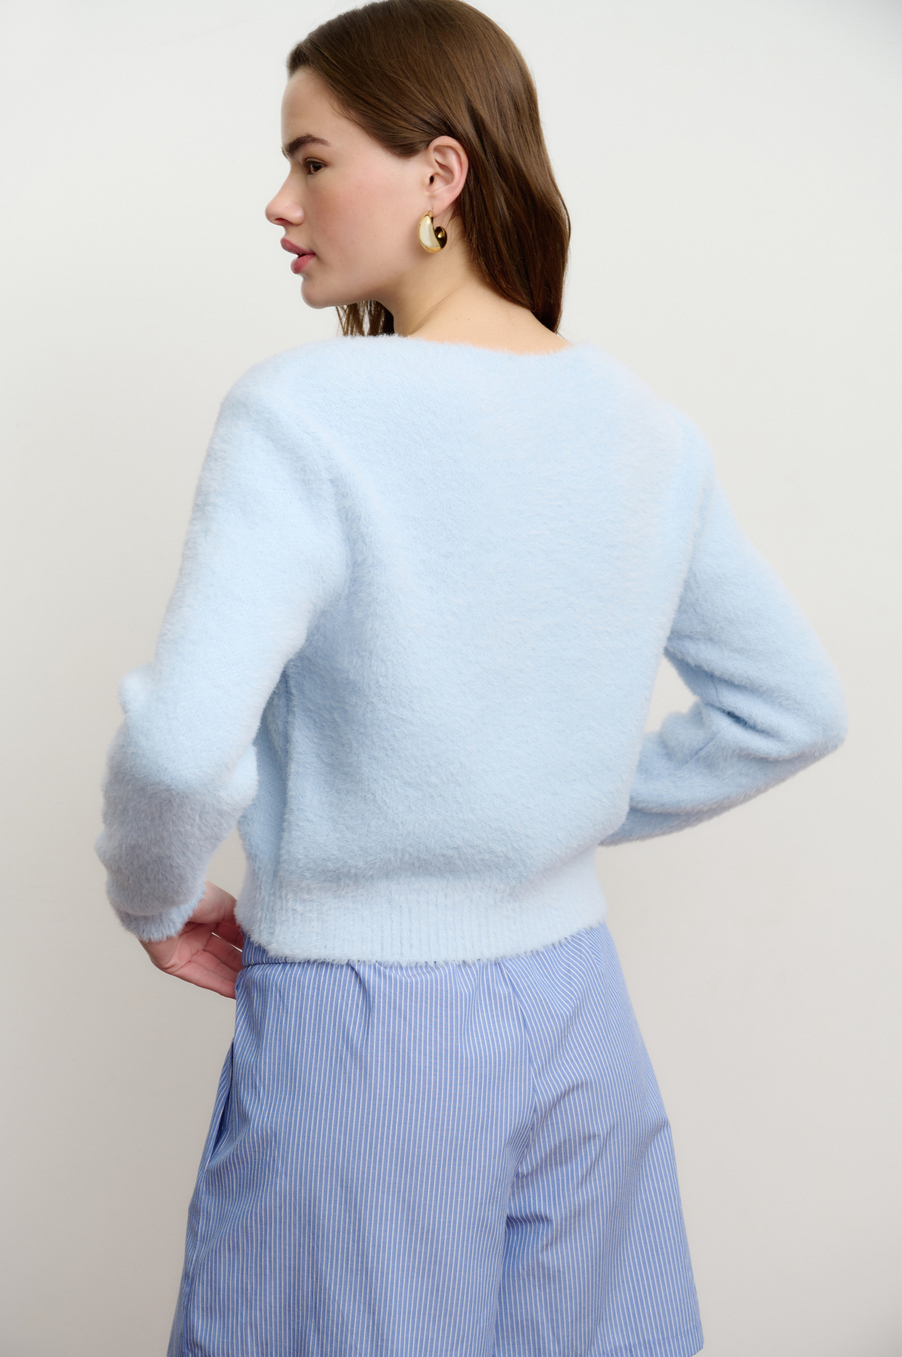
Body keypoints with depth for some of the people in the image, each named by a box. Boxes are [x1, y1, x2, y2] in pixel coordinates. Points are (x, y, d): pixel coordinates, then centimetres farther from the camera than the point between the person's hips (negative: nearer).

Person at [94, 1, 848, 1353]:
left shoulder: (302, 413, -19)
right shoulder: (650, 428, -1)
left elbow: (183, 746, -29)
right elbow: (795, 710, 9)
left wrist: (155, 903, -8)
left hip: (361, 1032, -5)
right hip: (580, 1017, 5)